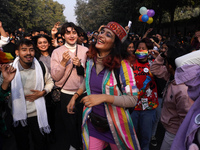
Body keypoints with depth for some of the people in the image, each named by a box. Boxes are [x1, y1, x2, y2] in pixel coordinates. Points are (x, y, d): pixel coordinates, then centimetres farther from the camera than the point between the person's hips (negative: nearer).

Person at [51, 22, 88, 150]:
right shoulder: (57, 52, -4)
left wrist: (80, 66, -16)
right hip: (66, 94, -1)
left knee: (83, 124, 17)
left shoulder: (85, 50, 1)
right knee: (70, 125, 17)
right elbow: (55, 77, -7)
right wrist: (63, 62, -21)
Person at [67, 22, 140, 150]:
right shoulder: (91, 60, -2)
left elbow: (133, 99, -22)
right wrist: (75, 96, 8)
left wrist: (104, 97, -31)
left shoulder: (122, 65, -20)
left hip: (115, 124, -3)